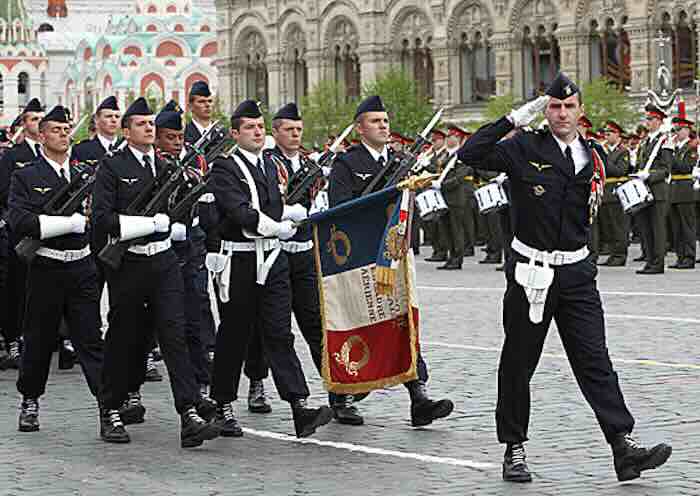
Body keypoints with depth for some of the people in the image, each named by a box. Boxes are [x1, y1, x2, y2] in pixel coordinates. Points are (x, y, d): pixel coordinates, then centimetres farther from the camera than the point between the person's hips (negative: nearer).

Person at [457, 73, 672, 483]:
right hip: (531, 274, -3)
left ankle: (624, 447, -8)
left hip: (577, 274, 3)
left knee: (595, 362, -3)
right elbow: (471, 154, -16)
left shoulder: (591, 159, 10)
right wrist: (513, 119, -16)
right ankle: (515, 450, 18)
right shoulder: (524, 149, -2)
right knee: (518, 365, 7)